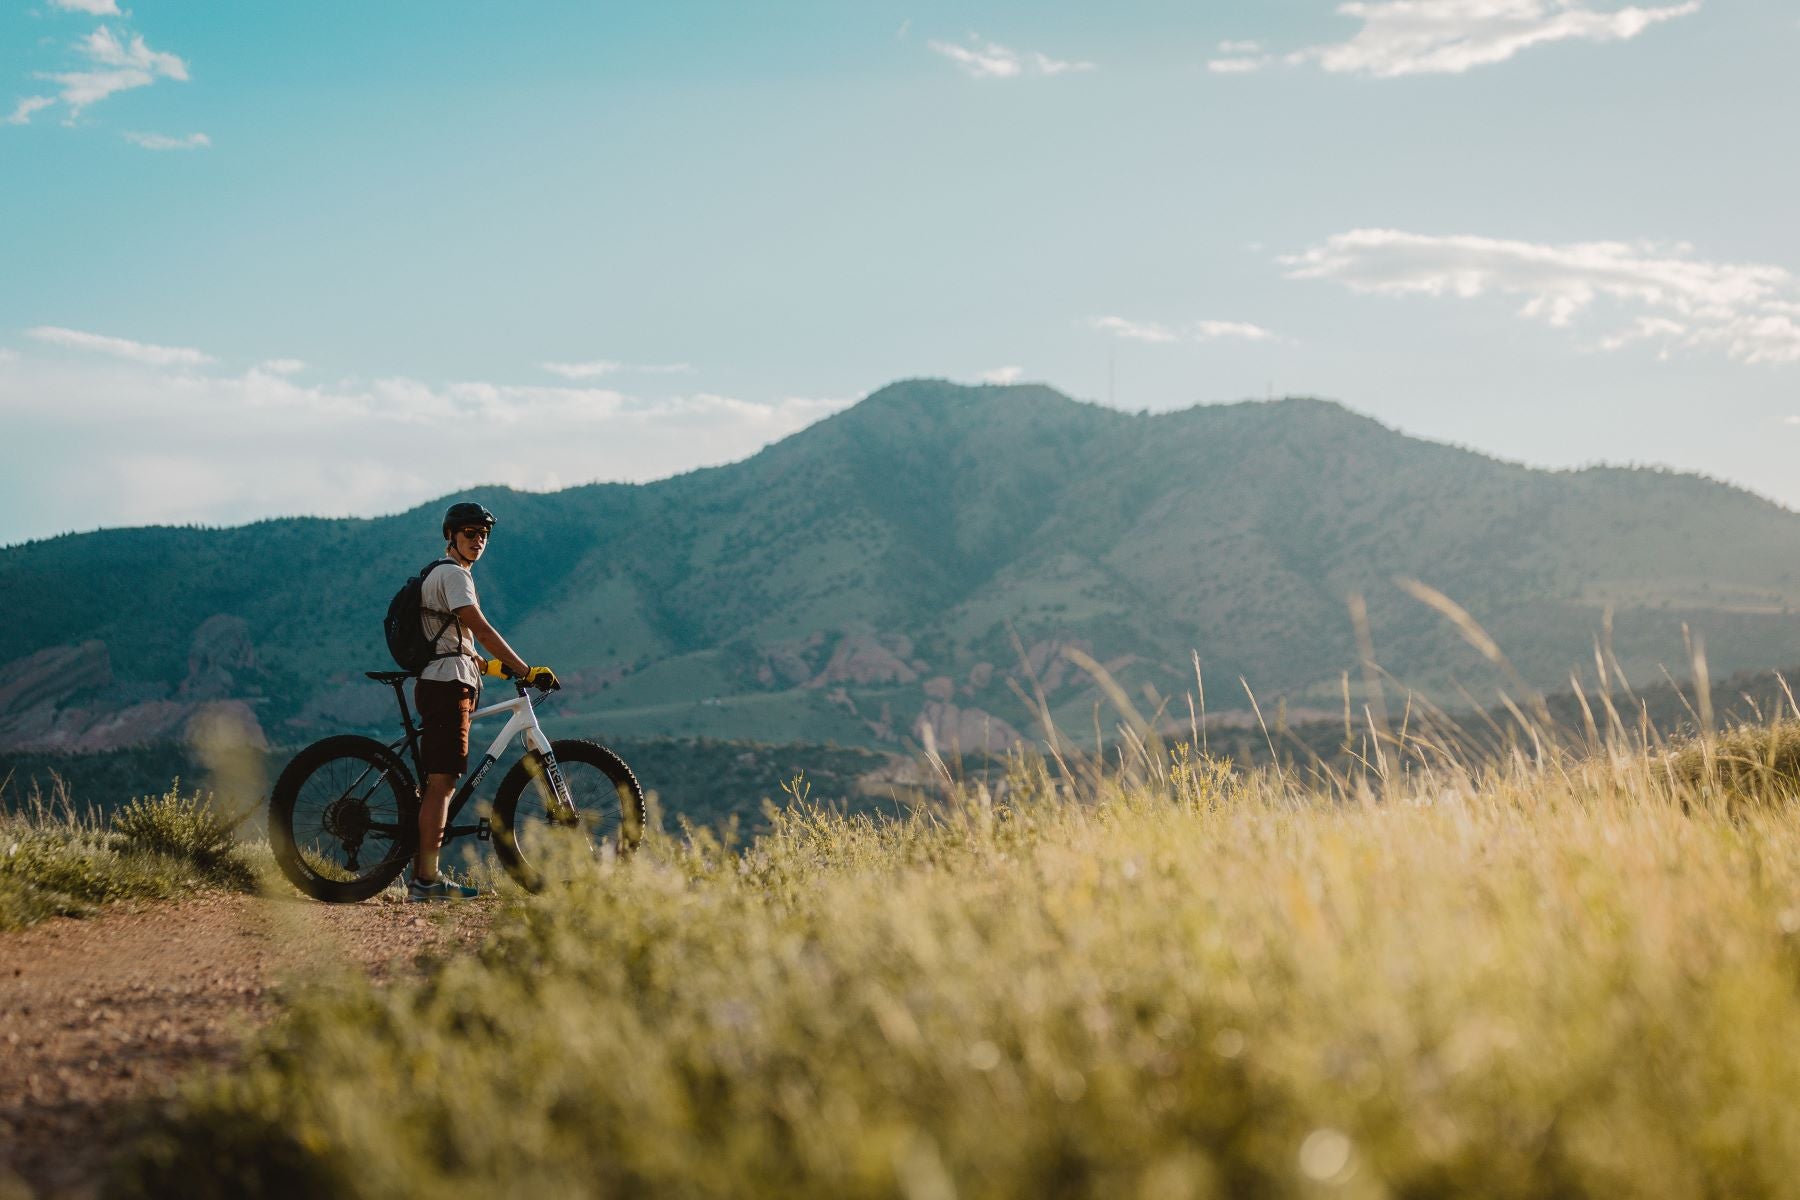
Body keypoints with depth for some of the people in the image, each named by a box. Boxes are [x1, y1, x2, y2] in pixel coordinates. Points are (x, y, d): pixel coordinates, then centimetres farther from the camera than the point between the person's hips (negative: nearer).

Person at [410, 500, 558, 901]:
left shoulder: (444, 575, 23)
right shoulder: (454, 574, -9)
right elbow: (482, 630, -20)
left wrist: (487, 666, 21)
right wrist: (526, 670, -23)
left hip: (437, 684, 11)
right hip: (448, 685, -11)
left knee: (438, 781, 10)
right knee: (442, 780, -11)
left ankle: (421, 875, 12)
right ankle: (428, 878, -12)